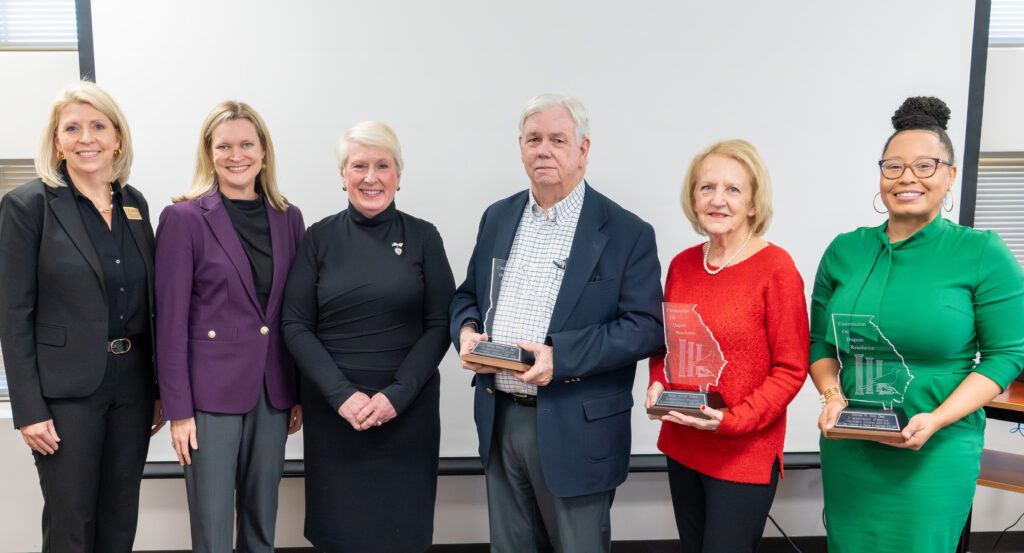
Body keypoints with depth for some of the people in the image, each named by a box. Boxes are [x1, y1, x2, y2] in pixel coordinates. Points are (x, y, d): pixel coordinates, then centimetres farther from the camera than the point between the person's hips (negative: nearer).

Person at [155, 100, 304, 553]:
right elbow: (170, 319, -6)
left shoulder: (288, 218, 8)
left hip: (273, 392, 4)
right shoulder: (184, 218, -5)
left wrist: (299, 394, 8)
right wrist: (178, 409, -8)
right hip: (211, 392, -4)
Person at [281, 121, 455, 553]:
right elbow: (296, 326, -1)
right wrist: (342, 395, -12)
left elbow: (440, 324, -2)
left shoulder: (422, 237, 1)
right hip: (333, 410, 0)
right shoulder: (319, 238, 2)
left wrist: (396, 395, -12)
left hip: (407, 408, 0)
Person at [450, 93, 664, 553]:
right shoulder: (497, 218, 9)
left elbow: (647, 327, -13)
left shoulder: (627, 233, -8)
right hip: (500, 422, 5)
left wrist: (561, 356, -22)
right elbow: (467, 295, 17)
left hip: (575, 431, -4)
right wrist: (466, 331, -6)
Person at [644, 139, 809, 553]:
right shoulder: (682, 264, 3)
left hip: (744, 454, -5)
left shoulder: (775, 267, -13)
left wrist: (733, 420, -20)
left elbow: (791, 370, -11)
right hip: (681, 447, 6)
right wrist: (658, 383, -4)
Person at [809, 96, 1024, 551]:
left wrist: (938, 419, -17)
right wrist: (832, 397, -10)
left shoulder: (983, 253, -7)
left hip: (936, 452, -3)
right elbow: (820, 342, 7)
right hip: (848, 449, 3)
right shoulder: (844, 251, 2)